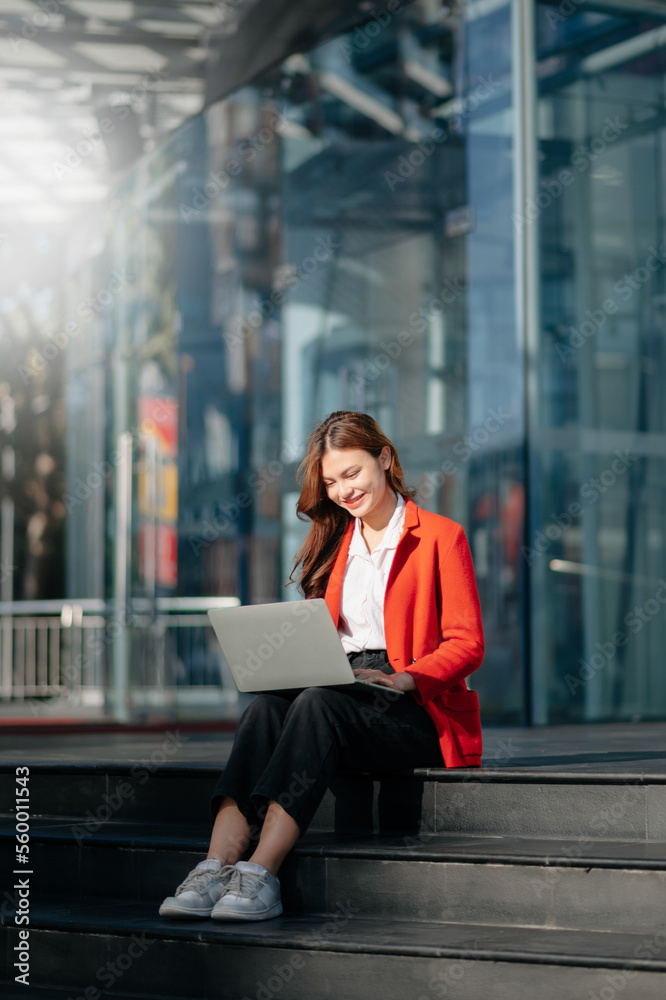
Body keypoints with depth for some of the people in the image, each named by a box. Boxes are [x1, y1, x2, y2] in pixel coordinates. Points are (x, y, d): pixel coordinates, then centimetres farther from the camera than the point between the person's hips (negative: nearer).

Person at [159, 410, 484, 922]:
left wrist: (400, 679, -19)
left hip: (417, 712, -5)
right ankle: (217, 865, -44)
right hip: (339, 693, 5)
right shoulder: (334, 543, 22)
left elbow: (467, 645, -3)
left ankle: (261, 873, -46)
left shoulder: (441, 537, 5)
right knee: (266, 704, -29)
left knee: (320, 703, -35)